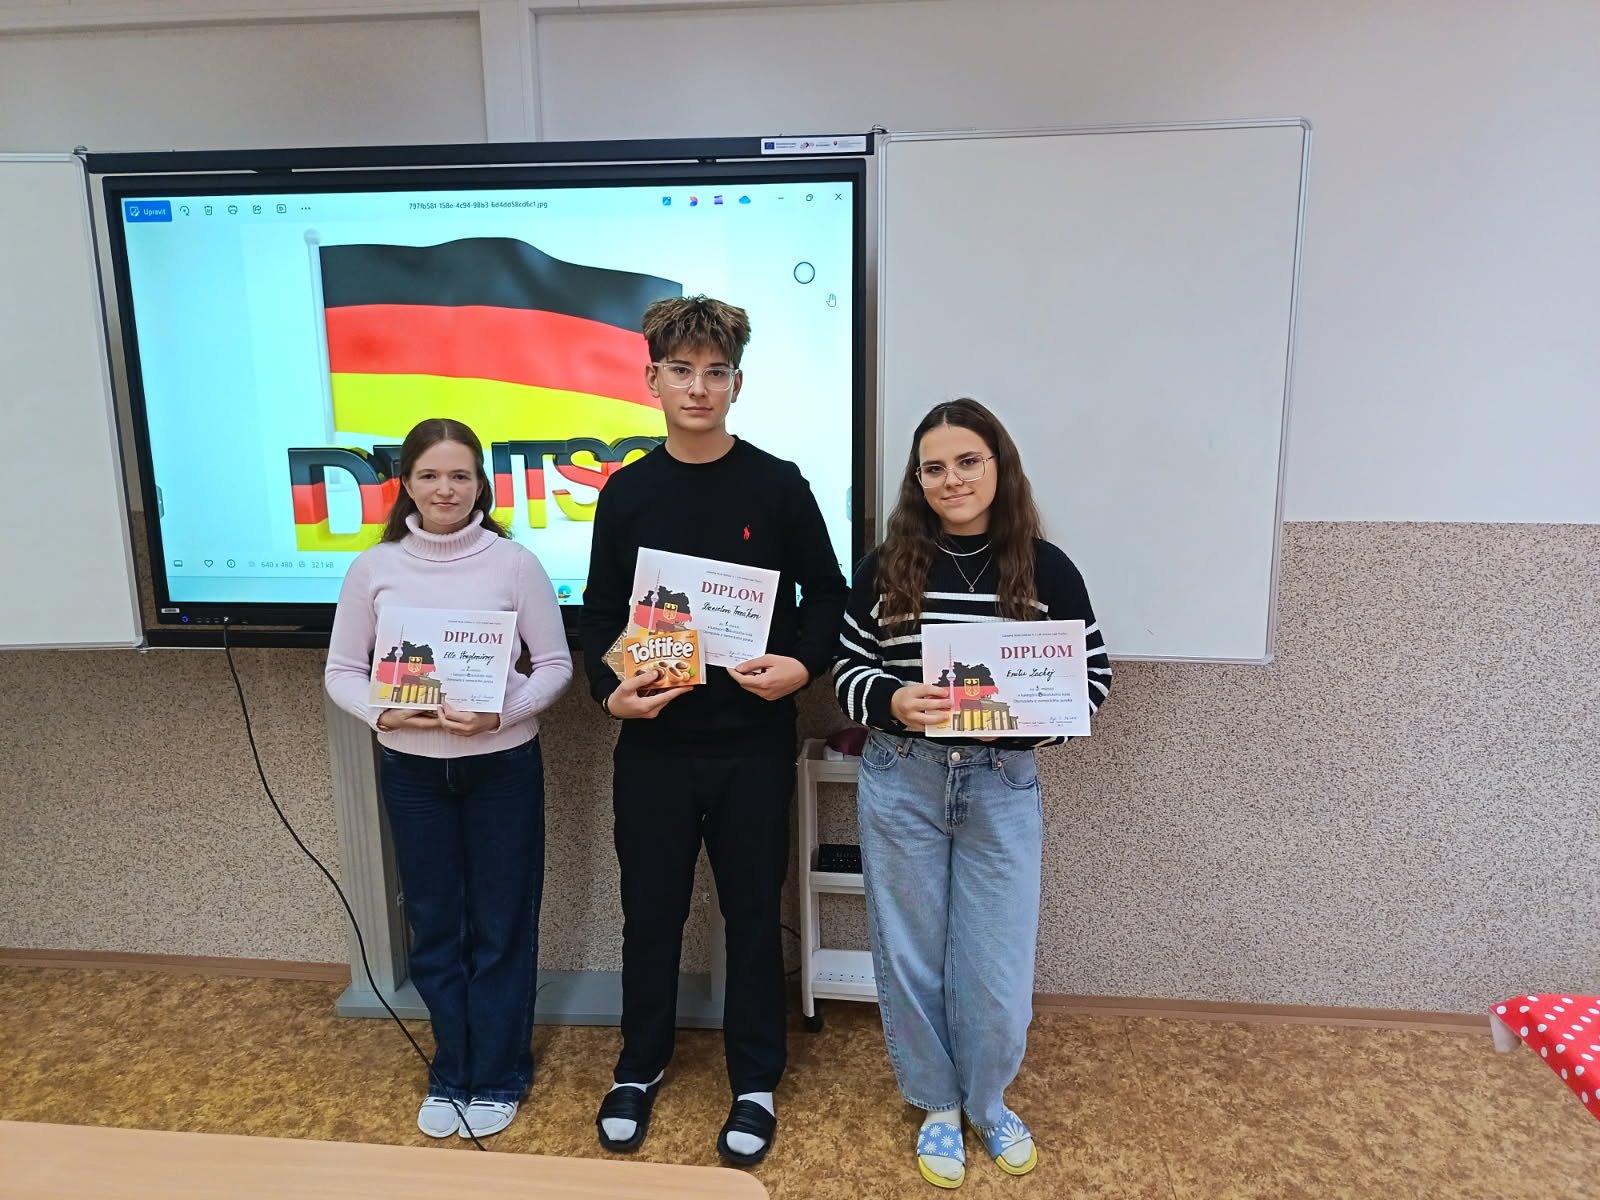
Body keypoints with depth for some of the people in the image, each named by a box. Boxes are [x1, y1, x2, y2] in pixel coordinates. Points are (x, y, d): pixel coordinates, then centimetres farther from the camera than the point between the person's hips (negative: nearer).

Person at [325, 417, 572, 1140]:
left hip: (503, 764, -2)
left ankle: (496, 1077, 28)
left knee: (501, 926, 9)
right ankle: (450, 1074, 34)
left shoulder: (513, 562, -8)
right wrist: (384, 713, -16)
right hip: (410, 768, 2)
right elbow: (342, 672, 3)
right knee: (434, 926, 15)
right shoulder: (375, 567, -2)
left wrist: (500, 713, -21)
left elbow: (555, 665, -5)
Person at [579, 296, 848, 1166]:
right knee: (650, 911, 14)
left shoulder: (779, 487, -4)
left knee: (753, 915, 11)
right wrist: (610, 691, -10)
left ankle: (755, 1083, 30)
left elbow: (827, 597, 2)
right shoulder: (627, 492, 2)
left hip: (753, 745, -1)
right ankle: (640, 1066, 36)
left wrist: (803, 665, -15)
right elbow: (600, 614, 6)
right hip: (653, 744, 2)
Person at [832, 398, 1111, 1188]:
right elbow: (846, 671, 2)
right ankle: (936, 1105, 36)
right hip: (900, 785, 1)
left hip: (1002, 788, 0)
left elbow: (1094, 676, 0)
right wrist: (893, 702, -19)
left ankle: (988, 1103, 36)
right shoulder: (885, 566, -3)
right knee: (911, 956, 12)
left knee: (997, 968, 7)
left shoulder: (1044, 568, -4)